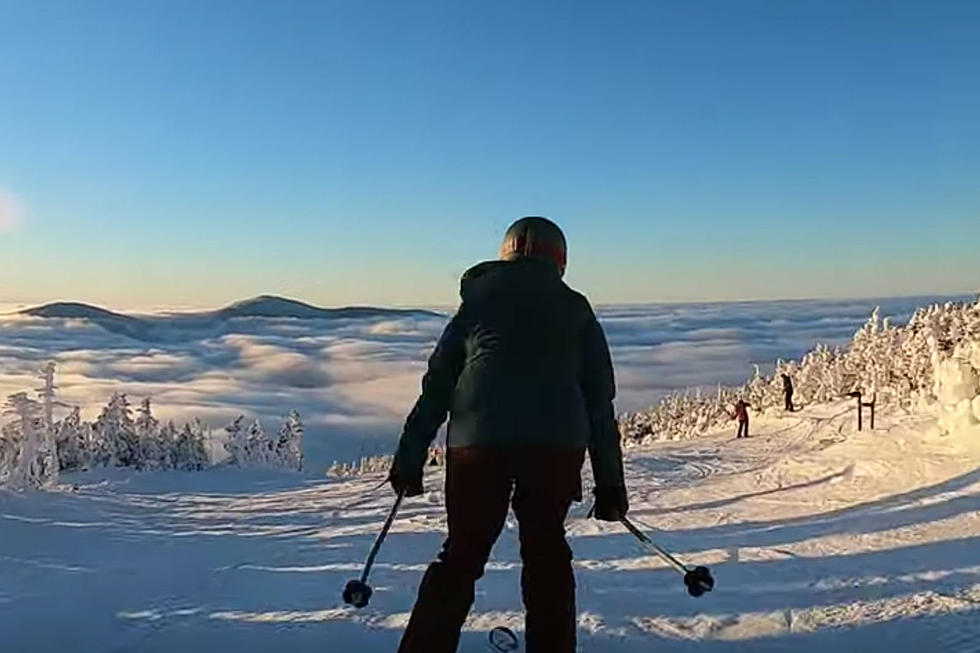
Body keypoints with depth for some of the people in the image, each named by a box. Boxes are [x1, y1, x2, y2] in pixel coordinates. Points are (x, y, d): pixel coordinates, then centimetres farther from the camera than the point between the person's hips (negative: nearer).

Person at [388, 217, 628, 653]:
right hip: (556, 443, 0)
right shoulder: (577, 310, 16)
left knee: (461, 554, 11)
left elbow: (437, 384, 11)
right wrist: (610, 482, 15)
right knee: (546, 551, 17)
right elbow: (599, 401, 12)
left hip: (478, 441, 0)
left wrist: (409, 460, 12)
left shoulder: (478, 302, 17)